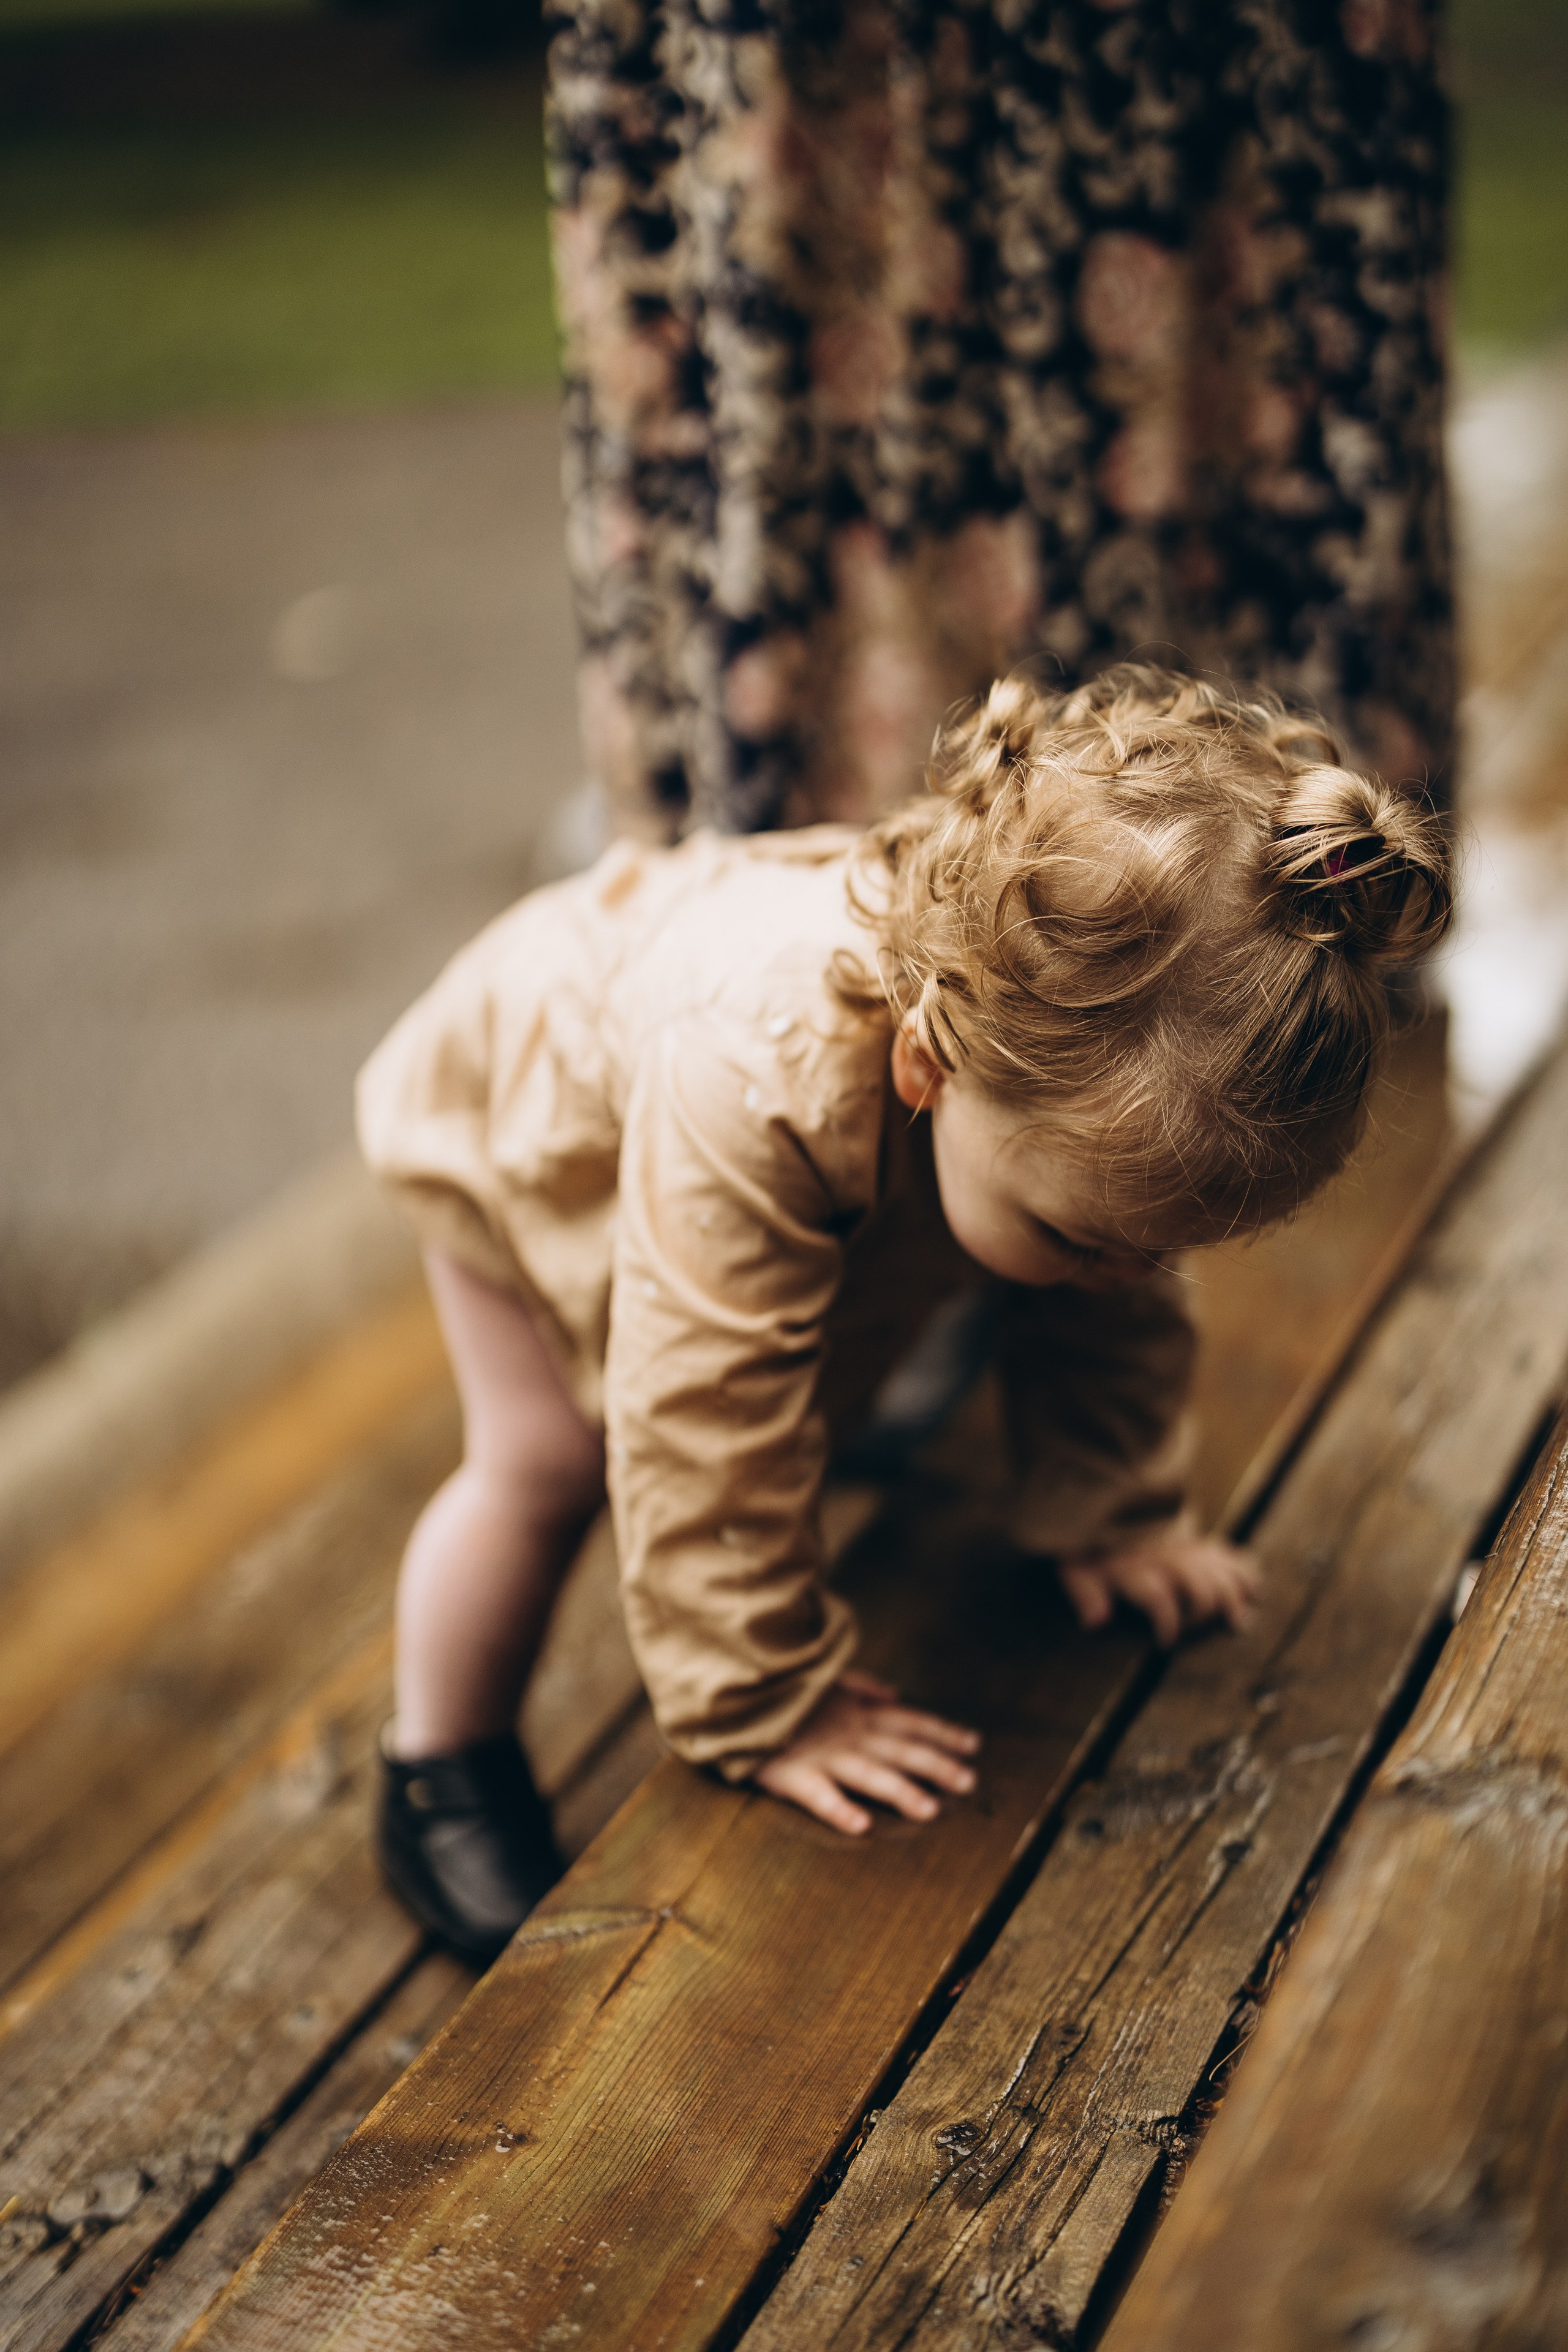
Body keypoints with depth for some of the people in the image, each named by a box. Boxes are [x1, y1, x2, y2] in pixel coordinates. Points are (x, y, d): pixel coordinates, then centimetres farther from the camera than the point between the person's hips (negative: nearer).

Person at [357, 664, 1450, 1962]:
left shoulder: (1096, 1061, -32)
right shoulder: (760, 1093, -52)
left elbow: (1111, 1309, -11)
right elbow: (709, 1431, -44)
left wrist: (1110, 1515, -6)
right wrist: (769, 1706, -35)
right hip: (532, 1095, -5)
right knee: (544, 1466, -7)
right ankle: (444, 1760, 13)